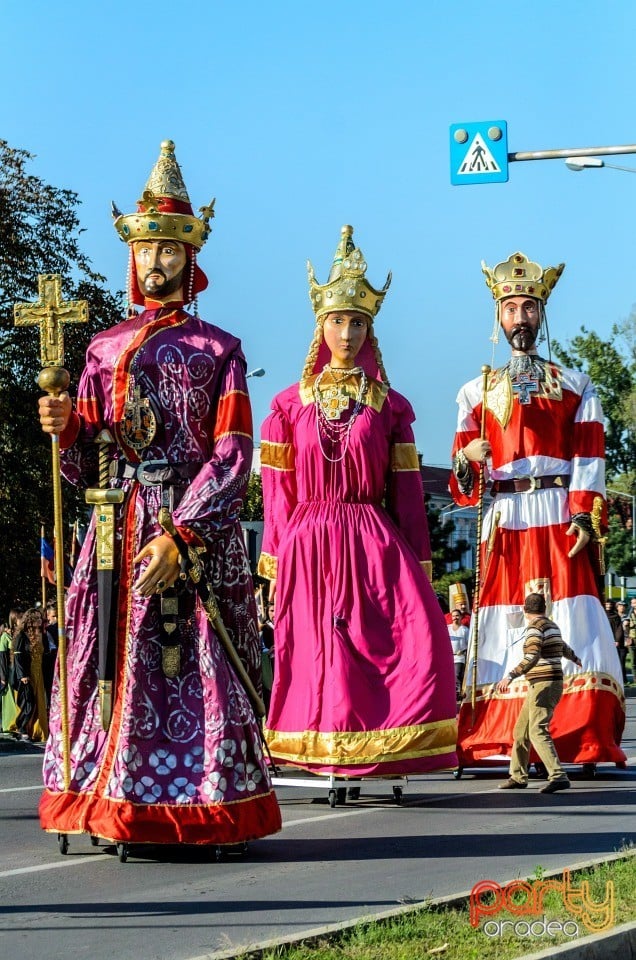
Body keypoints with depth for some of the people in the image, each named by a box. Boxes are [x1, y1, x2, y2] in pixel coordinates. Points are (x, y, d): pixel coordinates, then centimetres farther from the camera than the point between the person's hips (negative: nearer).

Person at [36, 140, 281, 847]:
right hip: (119, 525, 3)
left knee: (199, 664, -8)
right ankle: (116, 813, -2)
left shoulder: (218, 349, 8)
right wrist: (64, 427, -9)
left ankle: (200, 813, -6)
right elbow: (83, 464, 14)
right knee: (112, 659, -4)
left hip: (199, 527, -3)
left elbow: (233, 454, -3)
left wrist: (180, 534, -14)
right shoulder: (104, 348, 18)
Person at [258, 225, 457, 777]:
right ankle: (329, 761, 7)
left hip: (374, 542, -1)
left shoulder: (389, 406, 9)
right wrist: (274, 565, 5)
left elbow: (406, 492, 5)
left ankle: (395, 753, -11)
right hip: (308, 542, 1)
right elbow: (277, 491, 9)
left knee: (419, 640, -18)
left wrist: (417, 564, 0)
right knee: (318, 656, -2)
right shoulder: (290, 405, 10)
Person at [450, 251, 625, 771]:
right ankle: (496, 743, -6)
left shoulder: (574, 385, 13)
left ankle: (582, 740, -12)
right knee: (504, 626, -5)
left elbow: (589, 458, 4)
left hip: (560, 519, -1)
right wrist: (466, 461, -11)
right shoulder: (477, 392, 16)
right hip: (505, 522, 1)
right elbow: (465, 474, 12)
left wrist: (585, 518, -9)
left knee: (570, 622, -10)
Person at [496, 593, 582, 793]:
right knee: (521, 730, 15)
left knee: (538, 731, -18)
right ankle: (518, 776, 22)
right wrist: (575, 659, 59)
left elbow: (532, 657, -26)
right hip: (552, 683, 9)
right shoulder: (552, 626, 17)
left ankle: (558, 776, -30)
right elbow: (563, 648, 37)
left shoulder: (535, 627, -11)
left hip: (543, 684, -9)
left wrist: (510, 677, -34)